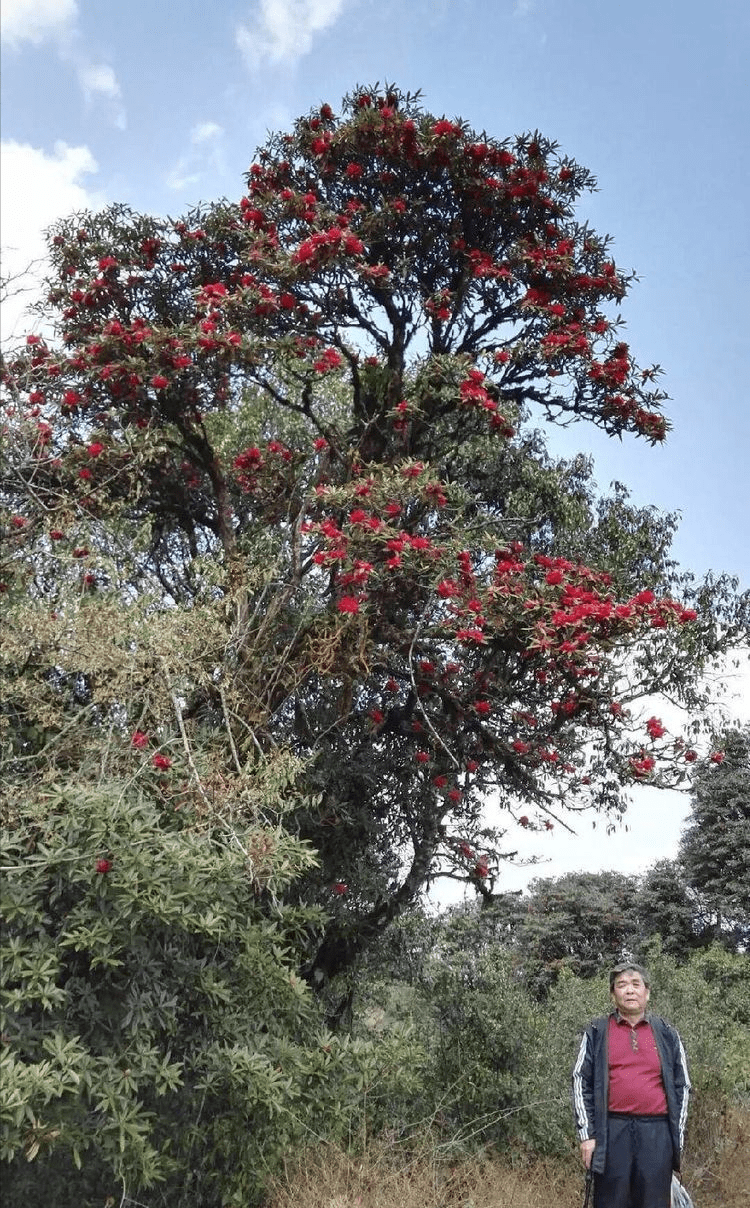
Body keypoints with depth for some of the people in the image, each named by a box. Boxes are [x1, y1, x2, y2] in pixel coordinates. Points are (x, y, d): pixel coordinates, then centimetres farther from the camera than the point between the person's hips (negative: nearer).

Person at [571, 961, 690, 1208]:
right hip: (612, 1132, -1)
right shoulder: (596, 1033, 6)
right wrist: (586, 1134, -2)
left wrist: (677, 1138, 7)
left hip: (657, 1132, 1)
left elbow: (681, 1087, 13)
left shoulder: (666, 1034, 11)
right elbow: (581, 1083, 4)